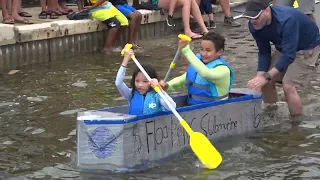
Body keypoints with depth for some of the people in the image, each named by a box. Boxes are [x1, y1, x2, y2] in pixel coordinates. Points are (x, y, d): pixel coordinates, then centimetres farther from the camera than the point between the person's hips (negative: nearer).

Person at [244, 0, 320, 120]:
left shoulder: (287, 20, -39)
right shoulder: (254, 25, -18)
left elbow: (289, 55, -39)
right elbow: (264, 52, -9)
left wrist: (266, 77, -42)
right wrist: (259, 76, -23)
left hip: (307, 48, -7)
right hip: (284, 48, 7)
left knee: (288, 85, -19)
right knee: (266, 81, -3)